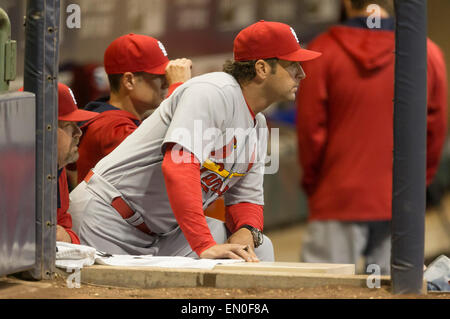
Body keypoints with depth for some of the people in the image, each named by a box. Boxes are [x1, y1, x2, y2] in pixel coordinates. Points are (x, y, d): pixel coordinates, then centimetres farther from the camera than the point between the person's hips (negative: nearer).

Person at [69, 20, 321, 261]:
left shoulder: (259, 126, 10)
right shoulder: (213, 92, -20)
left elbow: (248, 198, 14)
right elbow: (179, 166, -34)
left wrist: (247, 232, -13)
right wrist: (205, 245, -42)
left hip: (164, 231, 8)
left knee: (258, 248, -5)